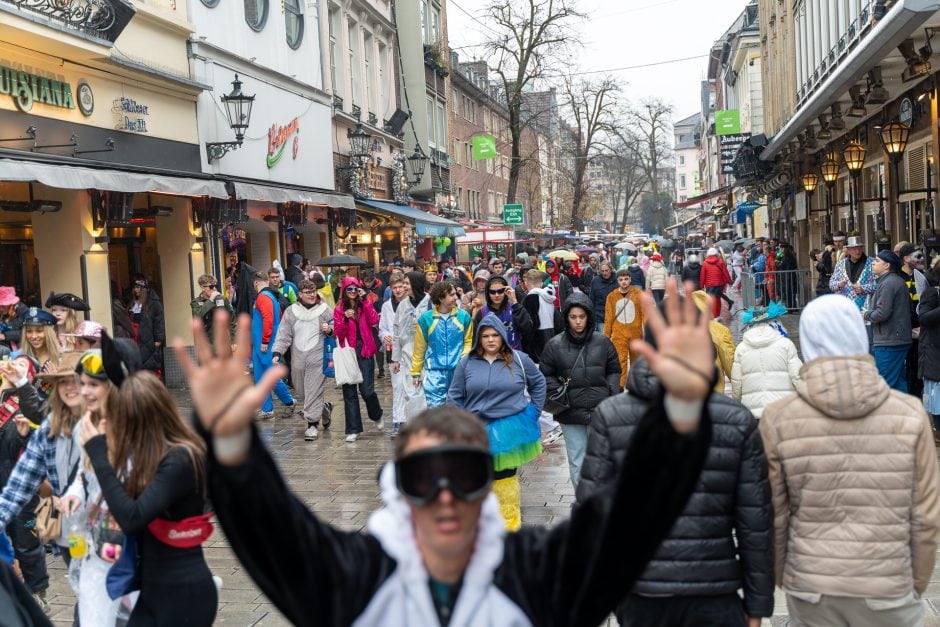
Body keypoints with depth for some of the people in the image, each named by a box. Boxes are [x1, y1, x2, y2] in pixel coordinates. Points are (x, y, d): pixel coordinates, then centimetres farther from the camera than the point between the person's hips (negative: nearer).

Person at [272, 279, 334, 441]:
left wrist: (330, 329, -14)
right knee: (301, 390, 16)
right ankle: (325, 409, 38)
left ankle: (313, 424, 1)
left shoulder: (325, 310, 1)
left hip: (317, 359, -4)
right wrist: (277, 353, -5)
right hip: (298, 359, 4)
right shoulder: (291, 312, 8)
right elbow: (283, 335, 6)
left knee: (314, 392, -7)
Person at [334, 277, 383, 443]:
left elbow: (374, 321, -11)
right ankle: (353, 430, 9)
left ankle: (377, 416, 23)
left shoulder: (365, 305, 7)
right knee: (349, 392, 2)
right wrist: (345, 319, -17)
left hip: (364, 351, -1)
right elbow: (338, 333, -1)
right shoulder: (339, 309, 6)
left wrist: (365, 300, -13)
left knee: (367, 390, -8)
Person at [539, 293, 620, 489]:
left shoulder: (602, 342, 1)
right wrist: (557, 393, -8)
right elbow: (545, 375, 7)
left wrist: (611, 393, 0)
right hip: (571, 413, 0)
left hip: (600, 411, 0)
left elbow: (614, 371, 13)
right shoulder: (555, 344, -2)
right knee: (577, 463, 8)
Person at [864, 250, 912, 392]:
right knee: (899, 382, 14)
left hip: (888, 343, -10)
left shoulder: (887, 284, -15)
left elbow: (882, 313, -23)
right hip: (901, 340, 10)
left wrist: (867, 315, -2)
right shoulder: (899, 281, 18)